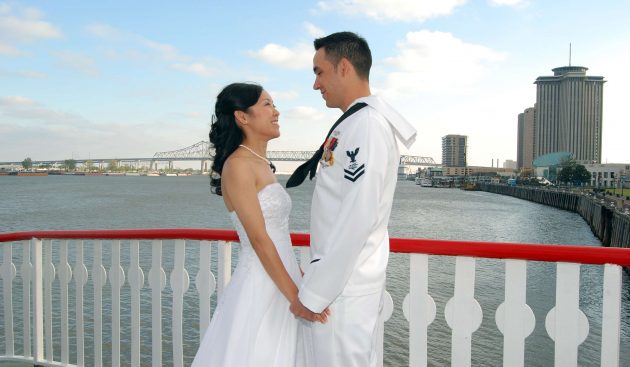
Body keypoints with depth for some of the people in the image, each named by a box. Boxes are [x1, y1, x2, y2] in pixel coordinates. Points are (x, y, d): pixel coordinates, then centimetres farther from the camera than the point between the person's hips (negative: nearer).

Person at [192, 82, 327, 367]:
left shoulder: (261, 163, 12)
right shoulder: (238, 165, -15)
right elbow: (258, 239, -19)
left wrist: (300, 277, 14)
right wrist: (295, 296, -19)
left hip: (280, 281, 8)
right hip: (260, 287, -8)